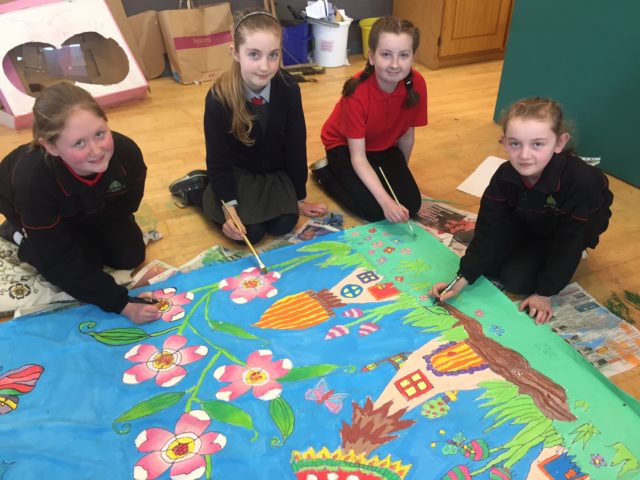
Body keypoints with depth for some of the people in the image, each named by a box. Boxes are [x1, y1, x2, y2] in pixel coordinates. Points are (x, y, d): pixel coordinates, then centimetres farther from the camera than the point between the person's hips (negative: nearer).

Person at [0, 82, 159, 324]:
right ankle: (21, 235, 13)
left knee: (131, 256, -2)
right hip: (22, 202, -3)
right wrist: (123, 305, -37)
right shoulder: (32, 179, -45)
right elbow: (61, 262, -35)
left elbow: (125, 207, -12)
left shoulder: (126, 152, -39)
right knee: (79, 267, -12)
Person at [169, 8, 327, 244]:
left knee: (284, 224, -15)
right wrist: (229, 207, -24)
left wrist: (299, 197, -1)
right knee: (251, 232, -15)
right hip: (236, 173, -2)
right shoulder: (218, 98, -25)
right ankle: (198, 186, 9)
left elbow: (296, 146, -8)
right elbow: (218, 160, -15)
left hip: (275, 173, 3)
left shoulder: (288, 89, -19)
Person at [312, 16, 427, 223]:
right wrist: (385, 200, -41)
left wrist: (400, 173, 9)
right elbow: (358, 157, -32)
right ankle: (325, 171, 2)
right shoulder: (357, 93, -32)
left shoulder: (416, 84, -20)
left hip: (384, 147, 5)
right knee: (374, 209, -20)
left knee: (411, 204, -11)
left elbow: (406, 134, -4)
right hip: (345, 145, -4)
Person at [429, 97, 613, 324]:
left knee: (515, 280, -14)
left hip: (562, 231, -3)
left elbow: (568, 241, -28)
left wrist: (545, 293, -20)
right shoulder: (505, 175, -28)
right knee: (487, 265, -8)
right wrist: (462, 278, -27)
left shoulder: (582, 181, -39)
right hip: (525, 223, 4)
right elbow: (489, 229, -22)